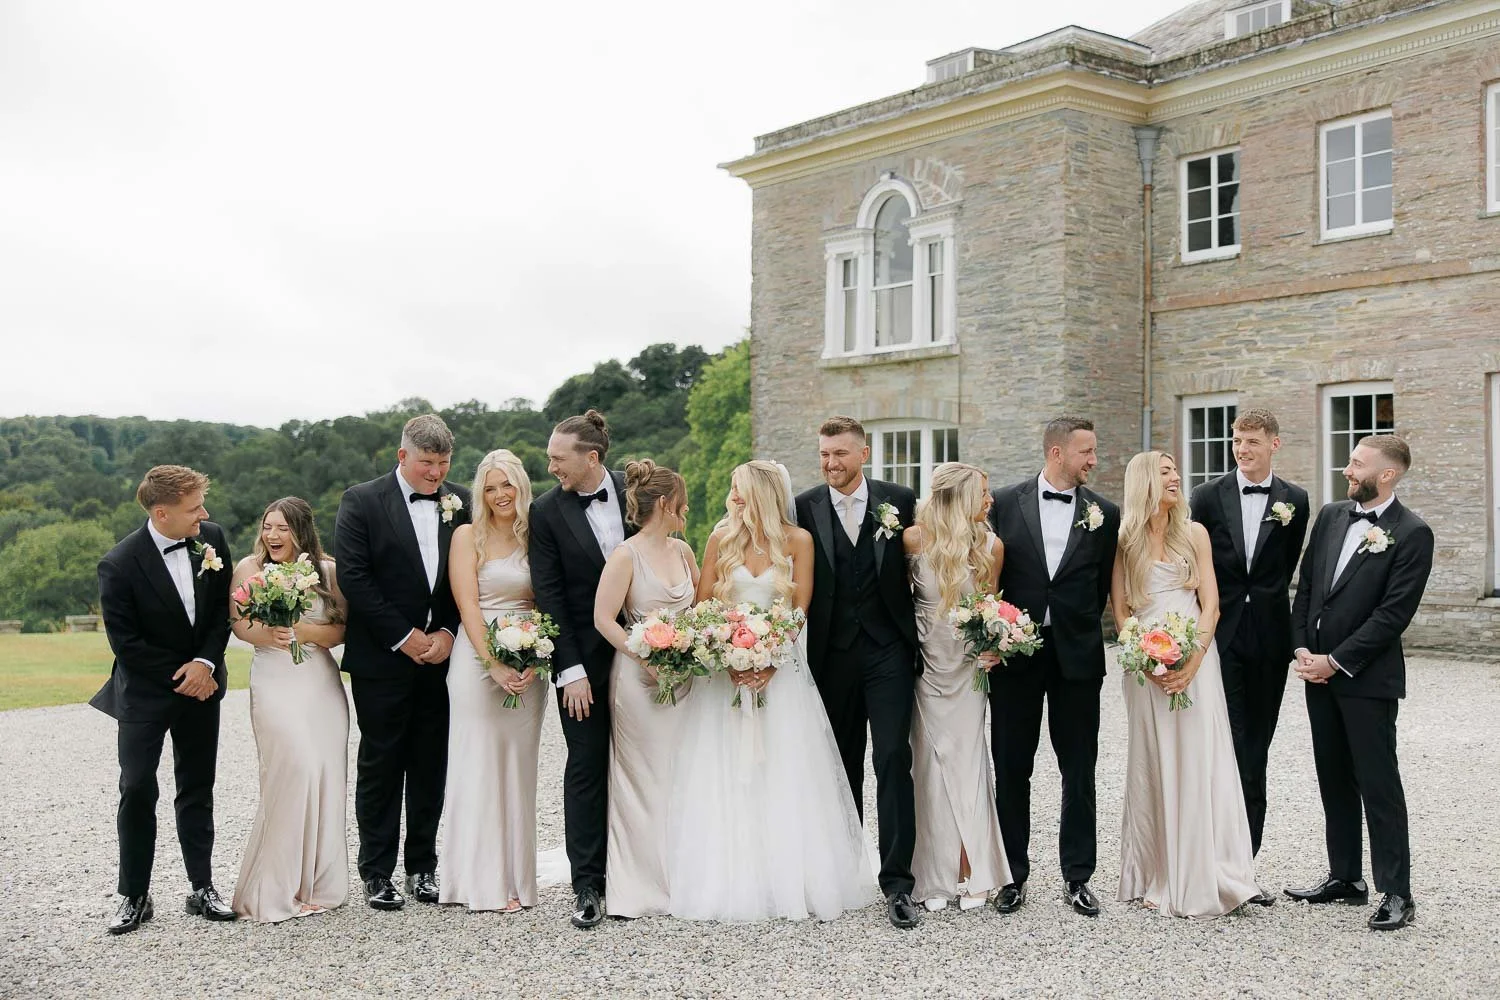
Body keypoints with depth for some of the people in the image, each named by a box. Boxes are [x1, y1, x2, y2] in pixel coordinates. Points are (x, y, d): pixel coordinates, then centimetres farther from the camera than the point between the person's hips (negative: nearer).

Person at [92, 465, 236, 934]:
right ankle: (134, 897, 10)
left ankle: (202, 887, 17)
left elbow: (224, 607, 1)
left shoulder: (211, 538, -7)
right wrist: (179, 677, -12)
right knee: (137, 791, -2)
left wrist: (205, 663, -11)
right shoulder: (120, 565, -20)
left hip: (200, 683, 4)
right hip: (145, 693, -4)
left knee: (197, 790, 10)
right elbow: (125, 642, -15)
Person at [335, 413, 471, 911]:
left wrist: (447, 633, -6)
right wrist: (404, 637, -13)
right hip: (382, 658, -3)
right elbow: (353, 577, -11)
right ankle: (377, 873, 13)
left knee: (431, 766, 9)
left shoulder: (460, 502, 6)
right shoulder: (362, 501, -5)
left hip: (440, 654, 3)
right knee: (380, 766, 4)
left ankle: (423, 866, 20)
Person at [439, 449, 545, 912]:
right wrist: (495, 665, -16)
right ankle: (482, 882, 3)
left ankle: (516, 878, 13)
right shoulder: (468, 535, 0)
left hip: (528, 664, 4)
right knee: (478, 767, -2)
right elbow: (468, 606, -8)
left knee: (518, 768, 7)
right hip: (476, 660, -3)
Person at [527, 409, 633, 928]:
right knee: (586, 767, -1)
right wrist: (571, 670, -12)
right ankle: (587, 885, 4)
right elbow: (549, 594, -7)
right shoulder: (546, 511, -5)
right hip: (582, 657, -2)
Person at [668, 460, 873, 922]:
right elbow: (703, 606, 2)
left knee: (785, 778, -1)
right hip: (724, 666, 1)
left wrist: (769, 664, -13)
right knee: (724, 779, 0)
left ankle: (792, 882, 7)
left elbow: (800, 610, -2)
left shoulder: (797, 540, 0)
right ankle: (727, 882, 6)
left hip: (780, 670, -1)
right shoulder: (721, 538, 4)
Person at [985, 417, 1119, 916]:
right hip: (1015, 650, 0)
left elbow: (1104, 585, 8)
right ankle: (1013, 875, 17)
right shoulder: (1005, 503, 1)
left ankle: (1077, 877, 16)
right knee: (1011, 768, 6)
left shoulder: (1104, 513, 2)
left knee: (1079, 771, 5)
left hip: (1077, 654, 0)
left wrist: (1078, 626, 7)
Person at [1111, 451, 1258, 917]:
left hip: (1195, 663, 0)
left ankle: (1201, 878, 3)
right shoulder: (1125, 541, 5)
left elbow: (1210, 604, 2)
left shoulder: (1194, 533, 6)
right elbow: (1120, 610, 4)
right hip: (1145, 665, 0)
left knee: (1199, 763, -4)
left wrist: (1192, 661, -11)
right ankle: (1157, 878, 10)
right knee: (1153, 767, 3)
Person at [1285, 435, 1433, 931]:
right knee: (1334, 779, 13)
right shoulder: (1331, 516, 9)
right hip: (1319, 670, 7)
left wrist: (1336, 662, -14)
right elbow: (1305, 586, 12)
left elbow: (1393, 613, -15)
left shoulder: (1411, 533, -11)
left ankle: (1396, 892, 6)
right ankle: (1345, 877, 24)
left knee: (1379, 783, -2)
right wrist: (1302, 648, 0)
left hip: (1368, 678, -7)